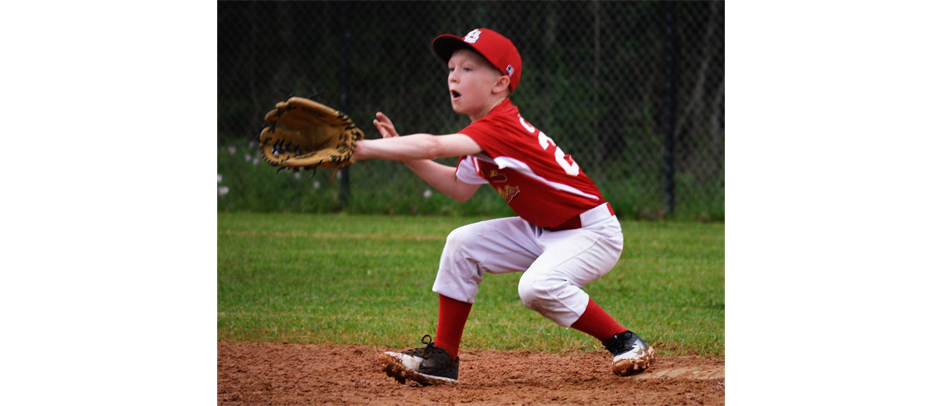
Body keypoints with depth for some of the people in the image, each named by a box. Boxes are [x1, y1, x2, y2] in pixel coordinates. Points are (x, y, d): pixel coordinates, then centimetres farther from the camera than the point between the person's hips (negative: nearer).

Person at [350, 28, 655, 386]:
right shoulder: (482, 133, 4)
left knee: (538, 286, -33)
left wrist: (363, 148, -40)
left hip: (593, 231, -10)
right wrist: (400, 150, 9)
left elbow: (433, 146, -39)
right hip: (543, 231, 10)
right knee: (462, 244, 0)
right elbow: (460, 187, 17)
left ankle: (625, 343, -12)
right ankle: (442, 359, 4)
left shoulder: (501, 126, -26)